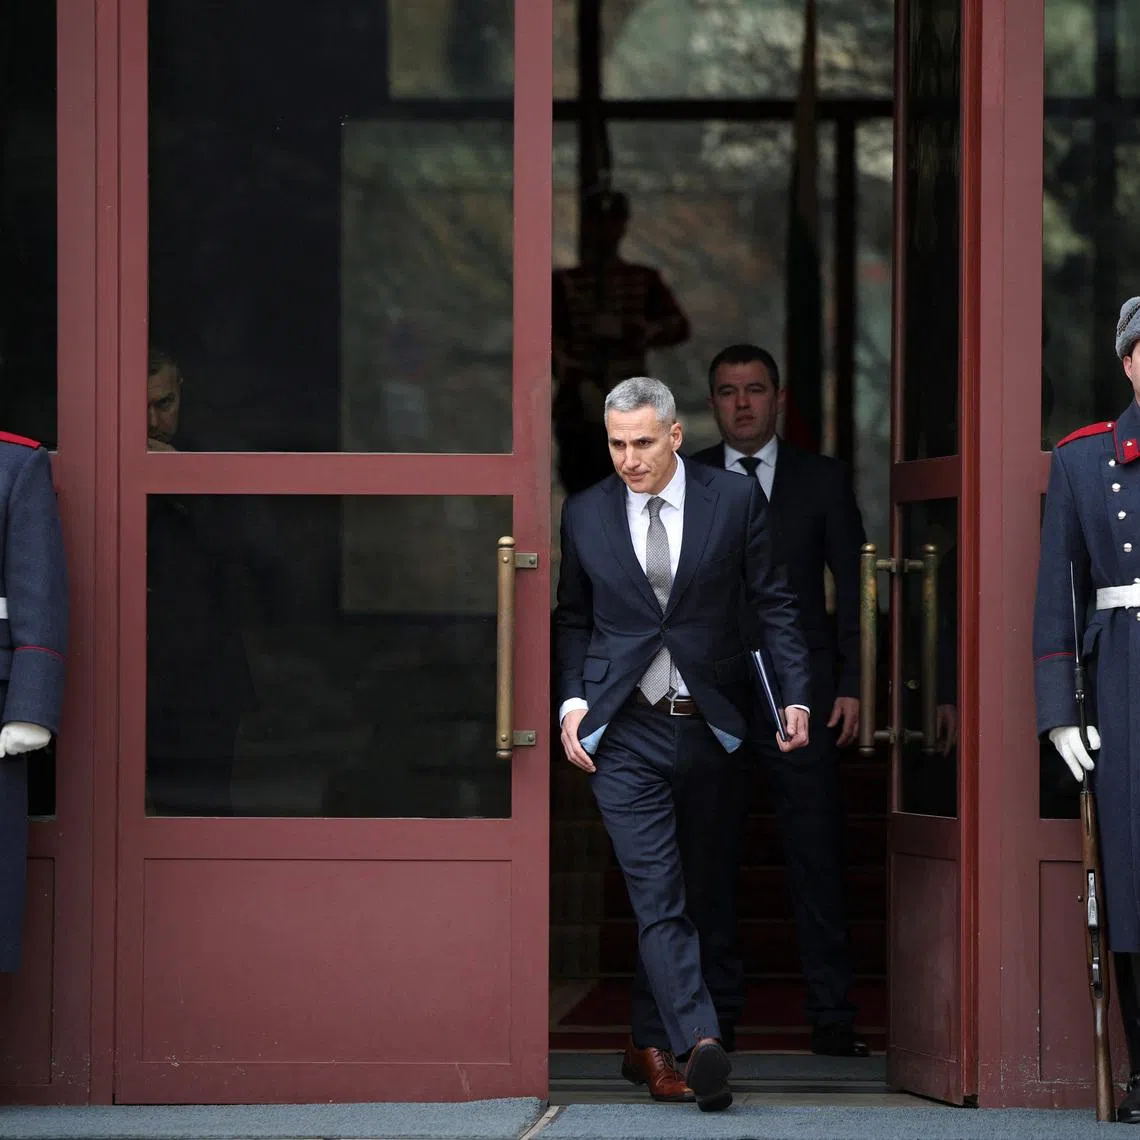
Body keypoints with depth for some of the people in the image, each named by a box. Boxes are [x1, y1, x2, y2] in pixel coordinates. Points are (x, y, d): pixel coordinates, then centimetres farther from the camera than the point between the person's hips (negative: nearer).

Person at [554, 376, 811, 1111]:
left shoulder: (735, 501, 0)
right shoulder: (586, 514, 5)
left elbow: (773, 604, 1)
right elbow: (574, 619, 13)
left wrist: (796, 694, -9)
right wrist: (573, 700, -1)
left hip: (708, 723, 1)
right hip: (624, 729, -1)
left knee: (693, 893, 8)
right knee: (657, 895, -13)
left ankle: (653, 1045, 20)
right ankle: (699, 1042, -23)